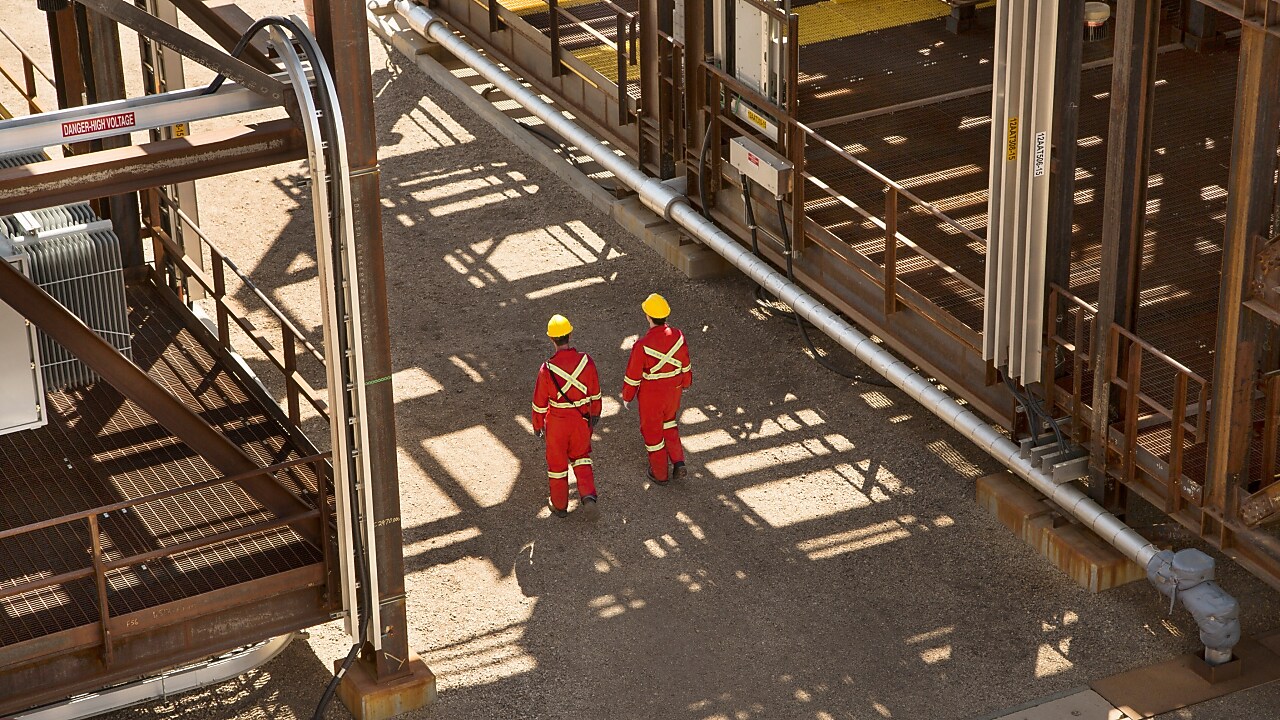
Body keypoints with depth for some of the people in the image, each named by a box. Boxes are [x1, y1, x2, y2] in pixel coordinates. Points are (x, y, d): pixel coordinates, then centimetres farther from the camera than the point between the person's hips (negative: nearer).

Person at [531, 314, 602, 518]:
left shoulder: (547, 369, -23)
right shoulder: (587, 361, -16)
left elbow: (540, 402, -12)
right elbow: (595, 393, -1)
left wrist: (537, 425, 5)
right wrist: (595, 413, 17)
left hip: (556, 422, -2)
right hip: (582, 420, 2)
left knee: (557, 461, 17)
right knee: (581, 456, 23)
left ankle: (559, 505, 31)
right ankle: (588, 496, 6)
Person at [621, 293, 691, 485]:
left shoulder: (642, 345, -29)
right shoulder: (677, 336, -16)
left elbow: (633, 376, -18)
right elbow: (685, 364, 1)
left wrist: (626, 397, -1)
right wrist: (685, 383, 20)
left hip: (651, 396, -4)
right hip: (673, 391, 4)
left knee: (652, 430, 17)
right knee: (669, 422, 31)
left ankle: (660, 474, 33)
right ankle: (678, 461, 21)